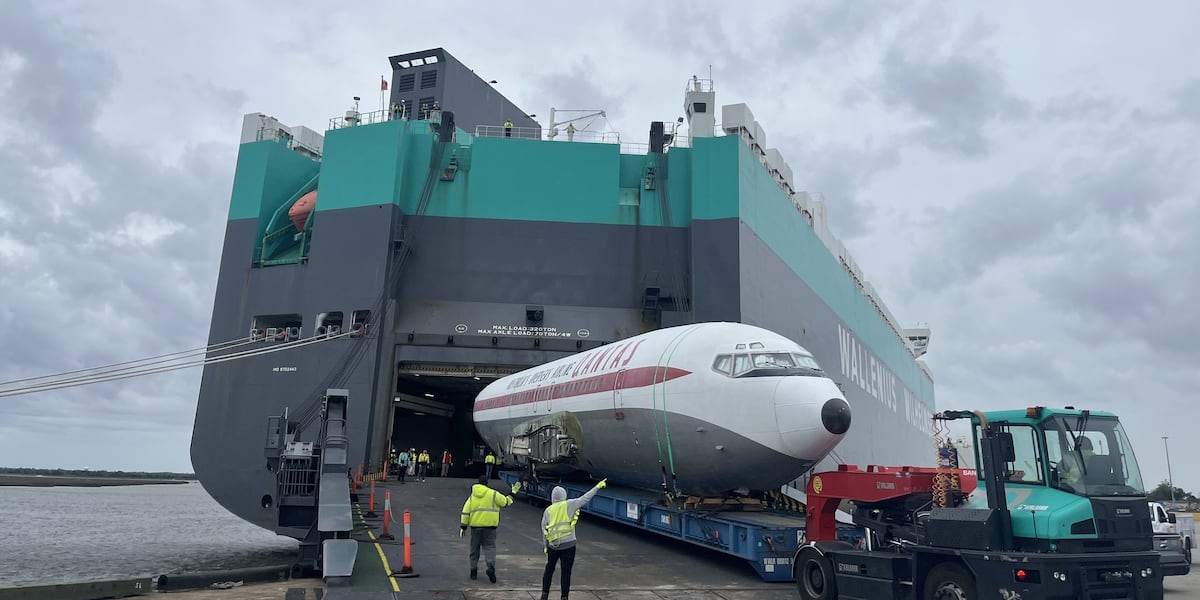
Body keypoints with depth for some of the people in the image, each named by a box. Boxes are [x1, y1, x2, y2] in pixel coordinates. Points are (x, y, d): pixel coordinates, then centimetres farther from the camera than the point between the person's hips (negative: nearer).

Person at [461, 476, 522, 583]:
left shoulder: (472, 496, 9)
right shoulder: (493, 494, -2)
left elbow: (465, 512, 5)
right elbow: (506, 502, 3)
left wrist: (463, 526, 8)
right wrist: (513, 493, 18)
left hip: (475, 526, 3)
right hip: (489, 526, -3)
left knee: (474, 548, 15)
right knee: (489, 547, -2)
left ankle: (473, 571, 19)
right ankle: (491, 566, -23)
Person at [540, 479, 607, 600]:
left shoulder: (548, 510, 2)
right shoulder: (569, 505, -7)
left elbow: (544, 529, 5)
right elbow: (585, 498, -7)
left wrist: (546, 545, 16)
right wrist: (598, 487, -2)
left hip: (553, 545, 3)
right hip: (568, 545, -3)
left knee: (549, 569, 18)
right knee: (566, 572, 6)